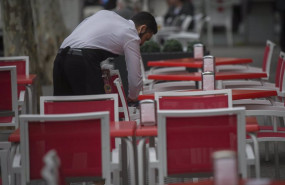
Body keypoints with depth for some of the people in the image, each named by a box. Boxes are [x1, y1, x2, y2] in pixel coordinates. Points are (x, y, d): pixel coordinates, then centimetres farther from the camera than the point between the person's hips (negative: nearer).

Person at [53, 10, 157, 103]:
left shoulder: (105, 13, 27)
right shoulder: (132, 37, 8)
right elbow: (135, 79, 6)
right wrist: (132, 98, 26)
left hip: (60, 57, 8)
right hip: (83, 60, -8)